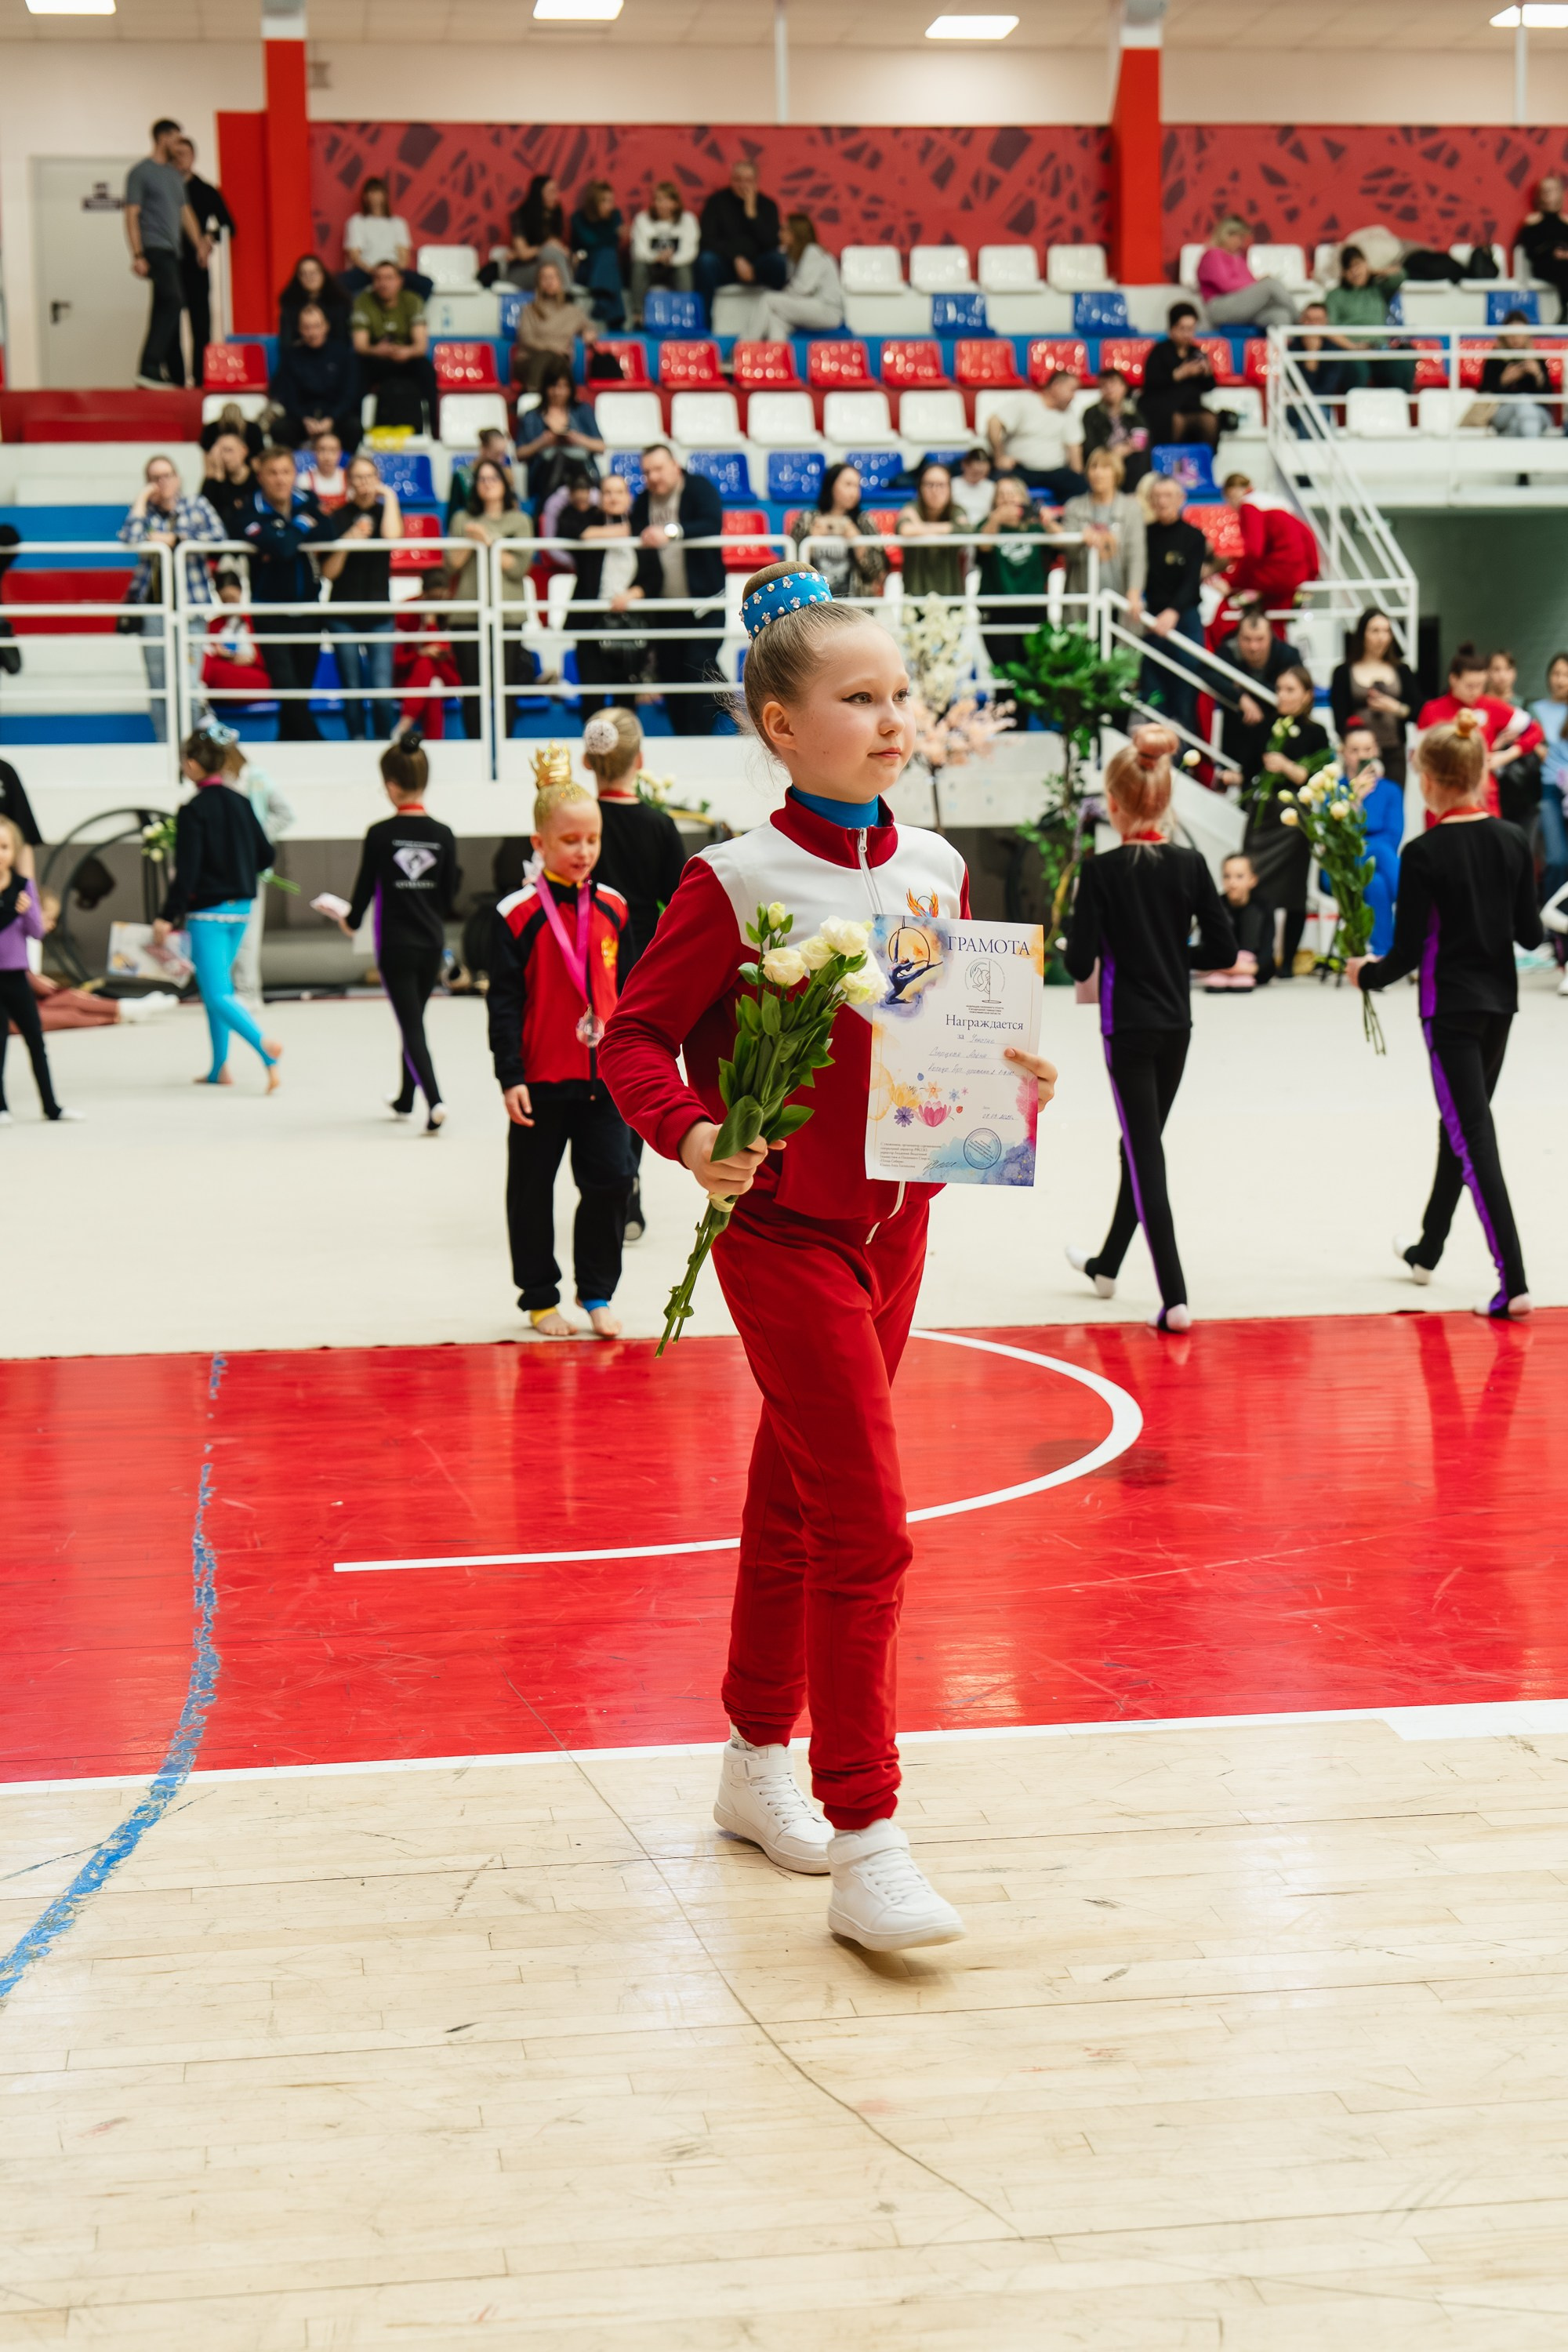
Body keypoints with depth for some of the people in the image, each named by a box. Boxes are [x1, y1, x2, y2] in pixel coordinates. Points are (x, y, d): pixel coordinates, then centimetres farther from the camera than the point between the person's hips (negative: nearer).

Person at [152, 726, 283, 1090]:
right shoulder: (240, 803, 4)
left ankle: (264, 1046, -31)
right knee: (216, 985, 19)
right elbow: (265, 857, 9)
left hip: (208, 911, -7)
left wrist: (167, 917, -12)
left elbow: (186, 871, -17)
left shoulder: (193, 810, -15)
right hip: (241, 908, 7)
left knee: (217, 994, -8)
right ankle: (220, 1068, 21)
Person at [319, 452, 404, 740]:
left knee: (382, 692, -10)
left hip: (379, 612, 0)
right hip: (344, 615, 0)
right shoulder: (338, 517, 4)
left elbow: (392, 535, -18)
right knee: (352, 692, 2)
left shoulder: (387, 510, 8)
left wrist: (389, 496, -8)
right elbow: (328, 573, -1)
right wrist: (346, 543, -15)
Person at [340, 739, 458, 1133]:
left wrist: (351, 921, 14)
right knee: (414, 1020, 20)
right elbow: (449, 900, 4)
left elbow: (365, 889, -5)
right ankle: (404, 1099, 33)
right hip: (432, 944, 4)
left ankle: (434, 1101, -20)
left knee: (411, 1027, -2)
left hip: (395, 944, -4)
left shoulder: (380, 834, -12)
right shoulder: (443, 835, -2)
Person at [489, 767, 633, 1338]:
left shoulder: (612, 907, 6)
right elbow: (504, 1003, -8)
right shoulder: (518, 915, -9)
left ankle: (596, 1293, 15)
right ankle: (539, 1296, 21)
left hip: (604, 1076, 4)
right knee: (532, 1191, 7)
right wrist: (510, 1076, -12)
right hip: (542, 1078, -3)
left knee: (612, 1180, 1)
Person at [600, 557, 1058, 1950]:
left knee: (798, 1498, 19)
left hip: (895, 1218, 6)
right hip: (783, 1226, -6)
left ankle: (759, 1760, 35)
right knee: (867, 1525, -11)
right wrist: (690, 1134, -27)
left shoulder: (937, 870, 4)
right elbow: (636, 1036, -10)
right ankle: (864, 1842, -4)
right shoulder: (738, 883, -13)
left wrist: (1019, 1084, -5)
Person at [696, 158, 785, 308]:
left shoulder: (767, 205, 5)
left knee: (778, 260, -28)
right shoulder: (717, 201, 2)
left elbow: (771, 243, -8)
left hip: (756, 269, 1)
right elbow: (709, 241, -6)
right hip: (725, 268, -1)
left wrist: (752, 212, -13)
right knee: (706, 260, -32)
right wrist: (736, 259, -18)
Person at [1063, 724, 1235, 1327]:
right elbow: (1223, 950, 0)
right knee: (1142, 1145, 20)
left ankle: (1174, 1298, -11)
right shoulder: (1190, 865, -2)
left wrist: (1073, 948, 9)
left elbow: (1079, 963, -13)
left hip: (1128, 1028, -5)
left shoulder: (1102, 871, -13)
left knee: (1146, 1156, -3)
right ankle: (1107, 1263, 39)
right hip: (1176, 1026, 5)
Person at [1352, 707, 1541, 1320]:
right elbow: (1529, 933, 4)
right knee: (1461, 1122, 22)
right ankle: (1427, 1248, 39)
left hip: (1450, 1006, -6)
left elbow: (1407, 953, -13)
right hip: (1500, 1000, 6)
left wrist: (1366, 972, 6)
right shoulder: (1513, 842, -1)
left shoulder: (1423, 855, -16)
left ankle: (1513, 1280, -13)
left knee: (1472, 1136, -5)